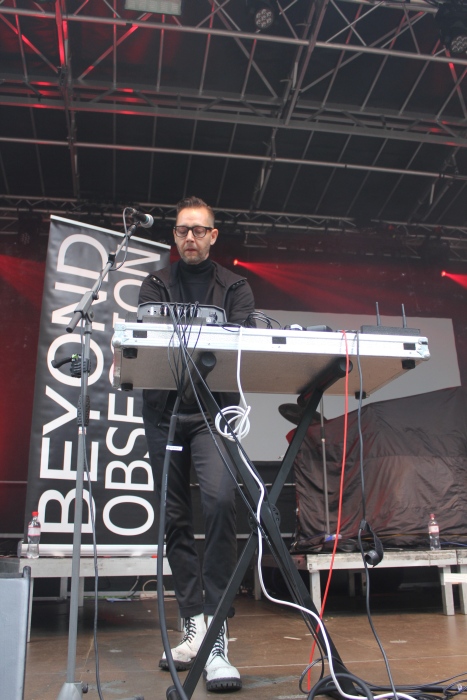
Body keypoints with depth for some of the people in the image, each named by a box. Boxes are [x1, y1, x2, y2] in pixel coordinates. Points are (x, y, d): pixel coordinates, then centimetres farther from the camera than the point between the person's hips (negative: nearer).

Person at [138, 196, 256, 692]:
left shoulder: (235, 287, 13)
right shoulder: (156, 285, 15)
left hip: (214, 410, -2)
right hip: (164, 411, 2)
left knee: (220, 500, -23)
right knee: (175, 518, 4)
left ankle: (214, 629, -15)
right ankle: (194, 626, 16)